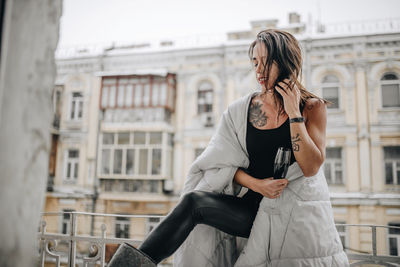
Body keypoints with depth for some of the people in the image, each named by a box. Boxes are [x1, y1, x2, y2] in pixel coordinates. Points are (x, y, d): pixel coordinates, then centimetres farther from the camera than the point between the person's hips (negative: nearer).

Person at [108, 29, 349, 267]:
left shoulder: (312, 107, -1)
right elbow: (225, 164, 4)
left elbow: (311, 167, -13)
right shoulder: (243, 110, 5)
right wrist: (255, 184, -13)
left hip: (296, 217, -3)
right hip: (255, 210, 4)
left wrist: (293, 113, -15)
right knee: (194, 201, -22)